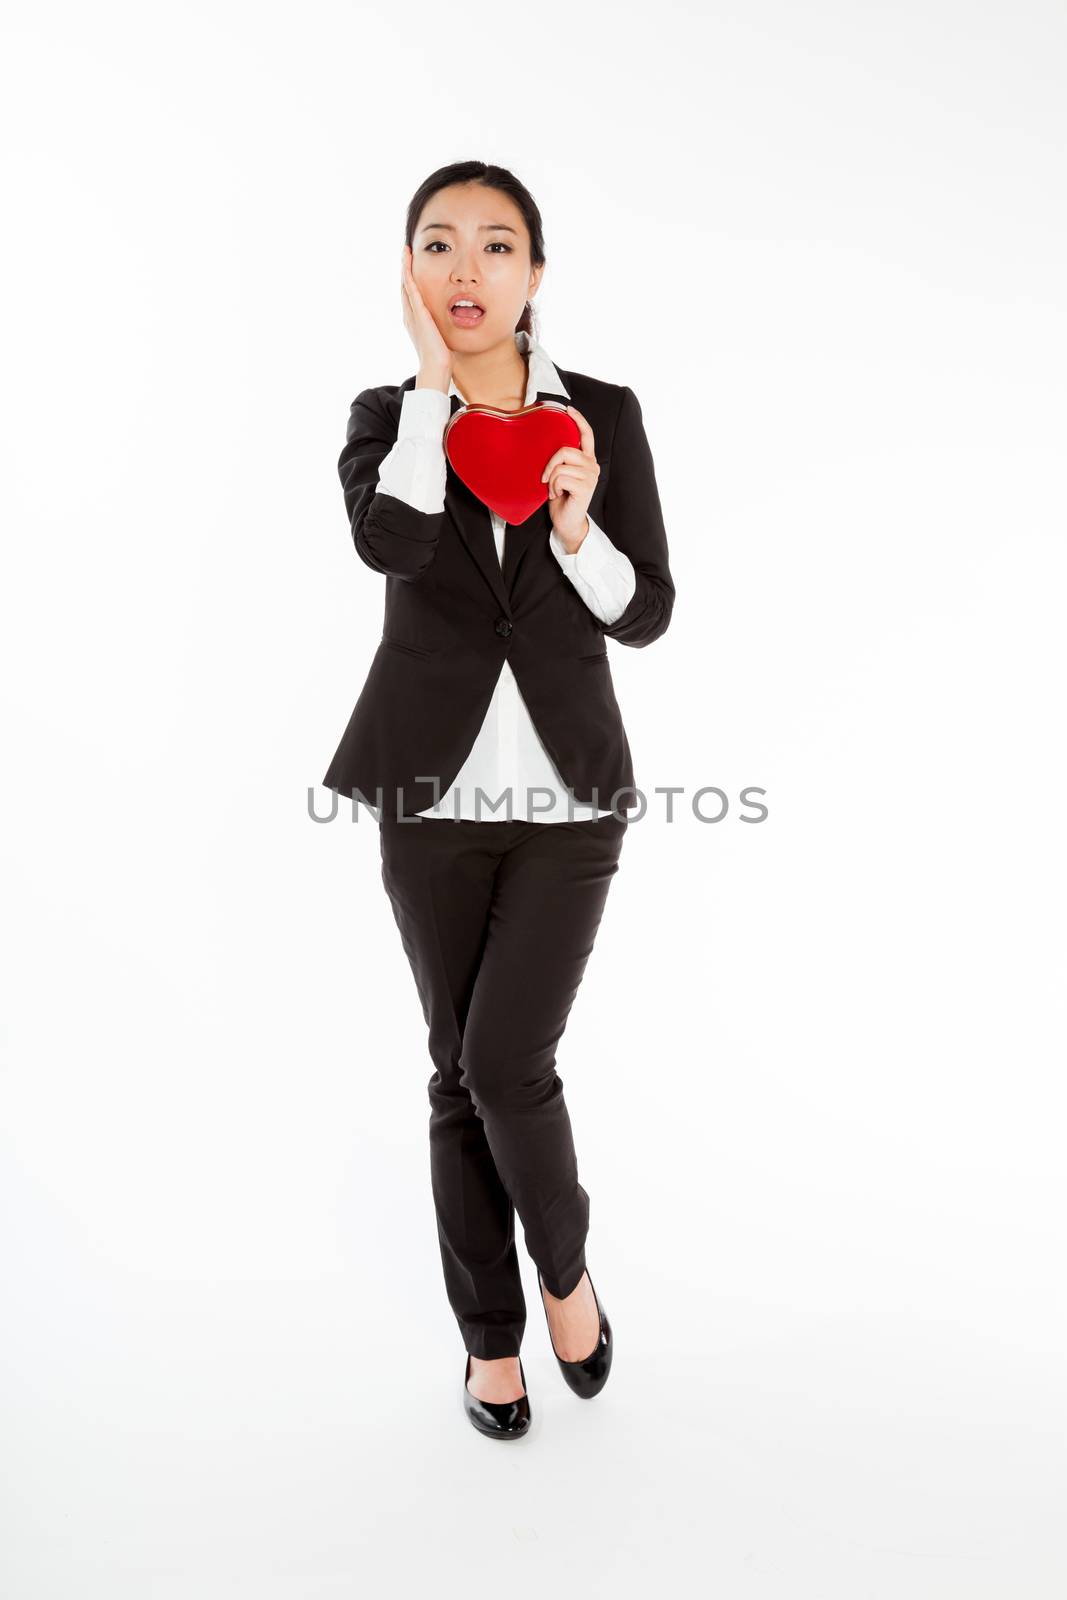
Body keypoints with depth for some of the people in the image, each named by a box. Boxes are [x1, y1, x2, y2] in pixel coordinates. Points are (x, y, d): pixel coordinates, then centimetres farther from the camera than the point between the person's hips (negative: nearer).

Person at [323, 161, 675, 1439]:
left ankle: (567, 1267, 24)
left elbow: (647, 613, 1)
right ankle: (490, 1330, 30)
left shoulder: (603, 416, 1)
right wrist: (435, 381, -13)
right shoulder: (388, 416, 2)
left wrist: (577, 530, -17)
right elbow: (389, 545, -20)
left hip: (568, 796, -1)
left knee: (506, 1064, -9)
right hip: (433, 796, 1)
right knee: (459, 1074, 9)